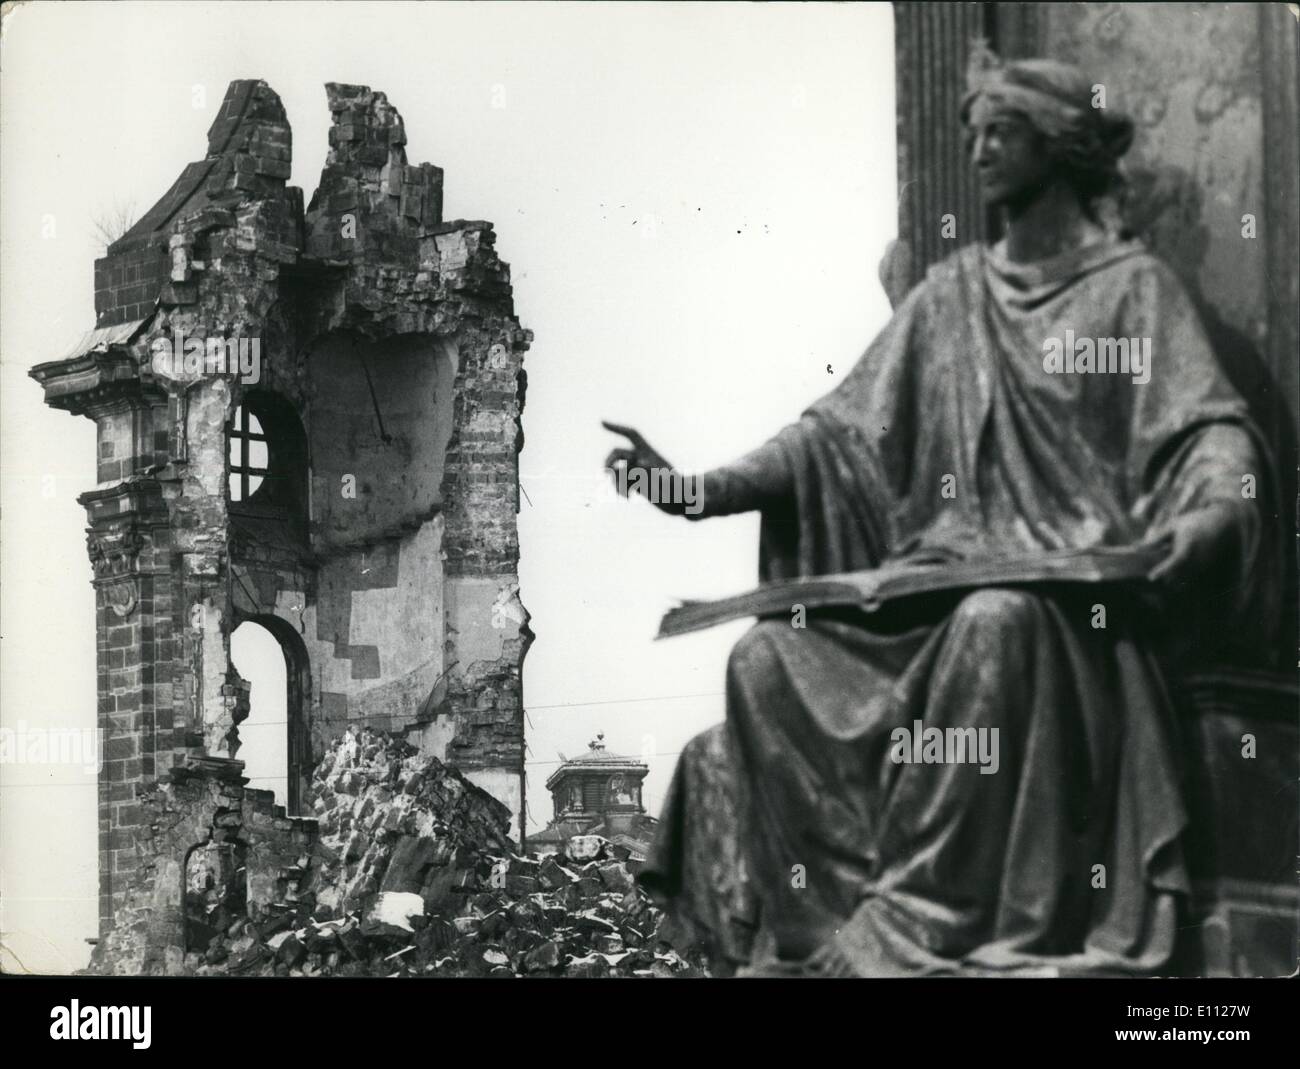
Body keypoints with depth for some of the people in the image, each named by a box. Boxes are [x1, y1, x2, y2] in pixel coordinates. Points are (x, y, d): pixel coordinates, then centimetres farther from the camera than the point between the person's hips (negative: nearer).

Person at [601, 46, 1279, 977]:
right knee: (770, 660, -18)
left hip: (1072, 587, -5)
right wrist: (697, 490, 0)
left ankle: (924, 926, -34)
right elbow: (845, 430, 12)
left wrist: (1212, 514, -31)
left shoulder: (1132, 285, 5)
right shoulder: (952, 291, 18)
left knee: (992, 623, -39)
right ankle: (816, 926, -17)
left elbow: (1215, 433, -7)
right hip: (943, 571, 5)